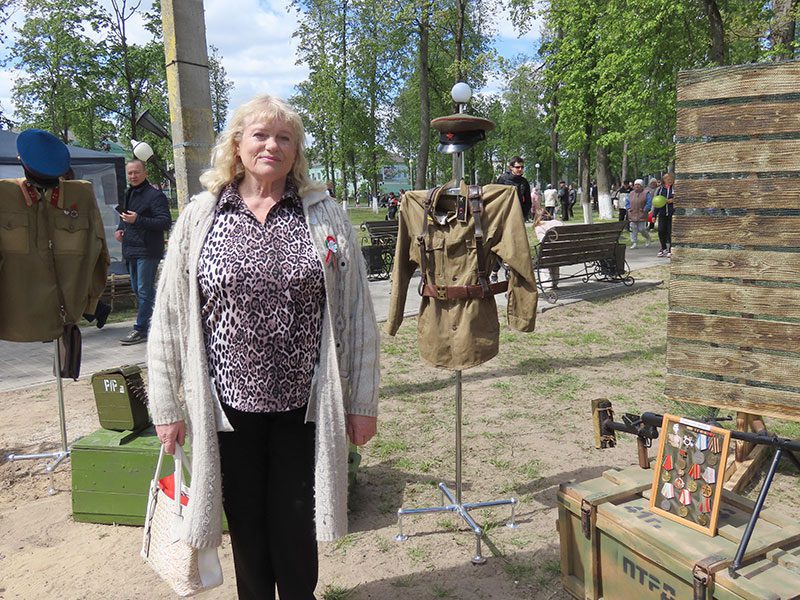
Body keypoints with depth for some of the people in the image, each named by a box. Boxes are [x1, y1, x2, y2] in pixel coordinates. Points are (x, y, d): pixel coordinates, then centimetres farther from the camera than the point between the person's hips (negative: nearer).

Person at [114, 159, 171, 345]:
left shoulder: (155, 195, -9)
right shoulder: (128, 194, 19)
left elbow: (166, 222, -18)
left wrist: (138, 220, -23)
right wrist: (120, 229, 12)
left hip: (148, 251, -9)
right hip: (131, 250, 9)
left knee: (144, 291, -6)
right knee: (137, 290, 14)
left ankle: (141, 330, 0)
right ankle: (151, 324, 25)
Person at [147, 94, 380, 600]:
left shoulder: (326, 216, -2)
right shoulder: (201, 216, -1)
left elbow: (358, 313, -2)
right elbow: (170, 316, 2)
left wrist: (363, 401, -2)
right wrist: (167, 405, 3)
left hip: (304, 405, -1)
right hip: (229, 402, 1)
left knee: (295, 527, 13)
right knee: (247, 525, 18)